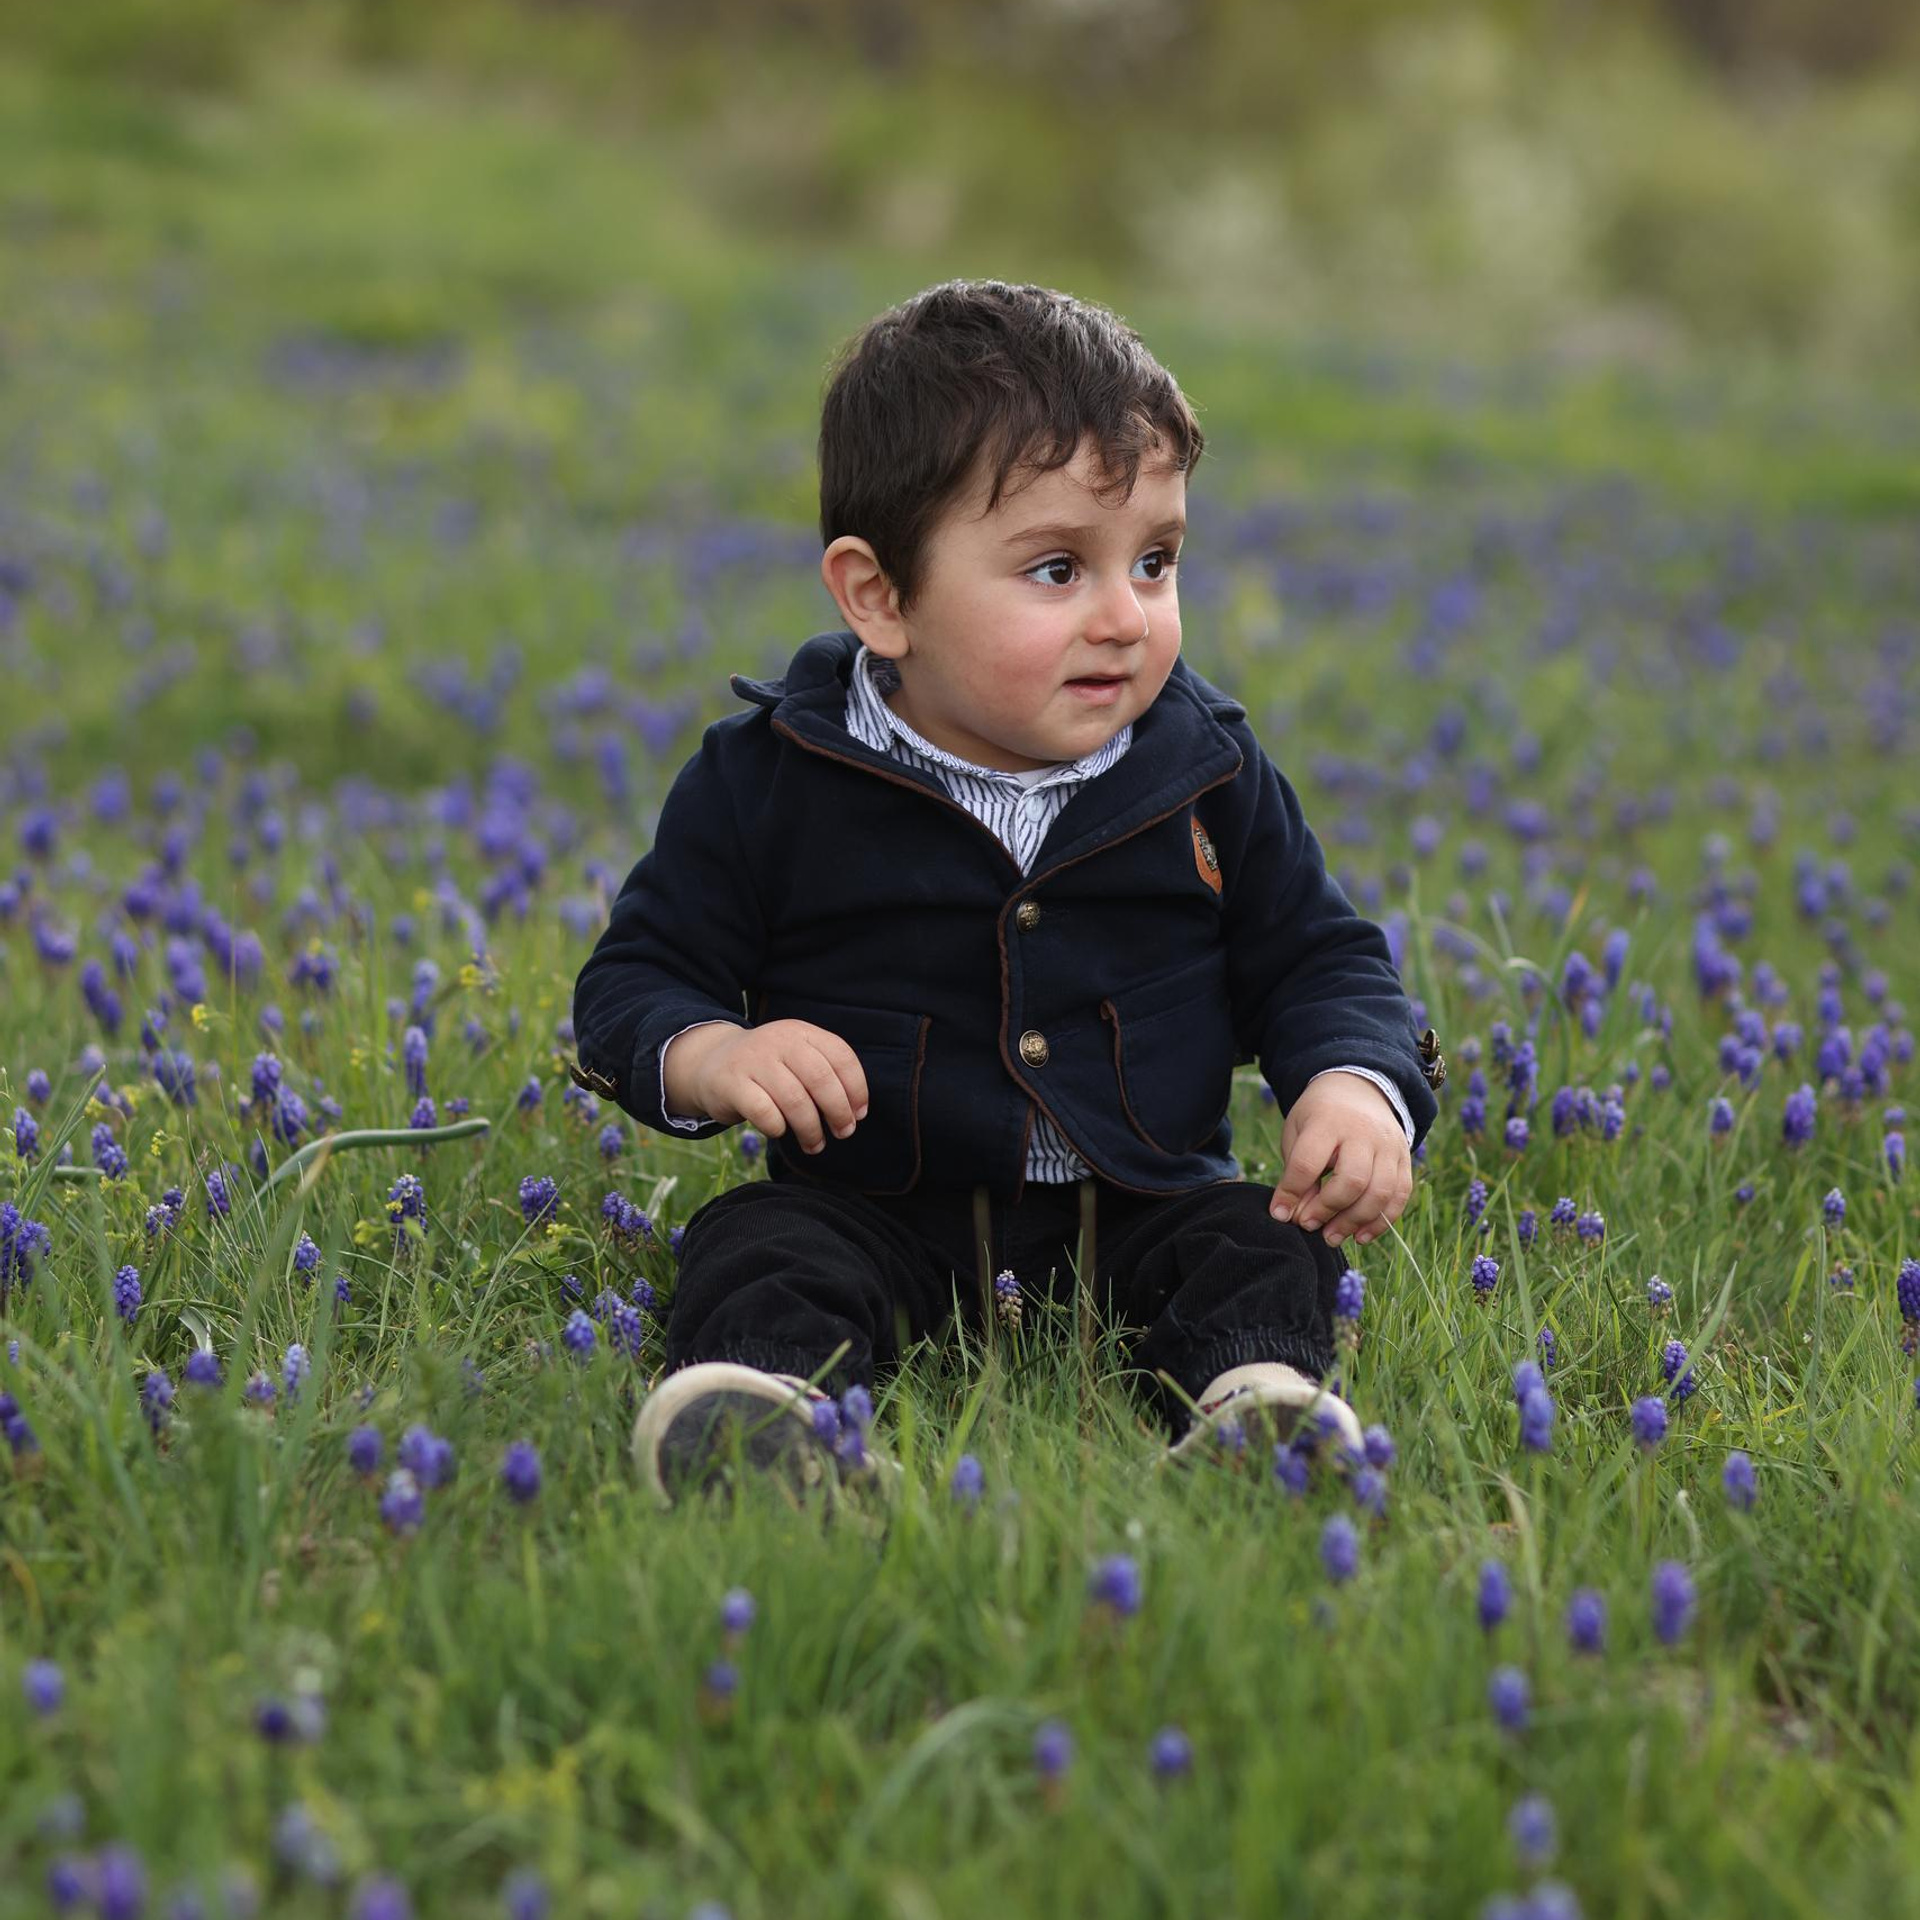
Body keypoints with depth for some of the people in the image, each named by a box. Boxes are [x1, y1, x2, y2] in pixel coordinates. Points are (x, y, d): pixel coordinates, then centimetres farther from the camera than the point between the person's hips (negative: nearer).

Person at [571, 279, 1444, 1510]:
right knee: (757, 1254, -26)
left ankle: (1250, 1400, -48)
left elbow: (1316, 959, 10)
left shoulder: (1207, 771, 1)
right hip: (877, 1212, -1)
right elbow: (639, 977, 2)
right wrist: (709, 1058, -22)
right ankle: (759, 1394, -53)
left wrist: (1355, 1087, -12)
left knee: (1271, 1249, -23)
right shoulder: (772, 781, -6)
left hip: (1141, 1214, 2)